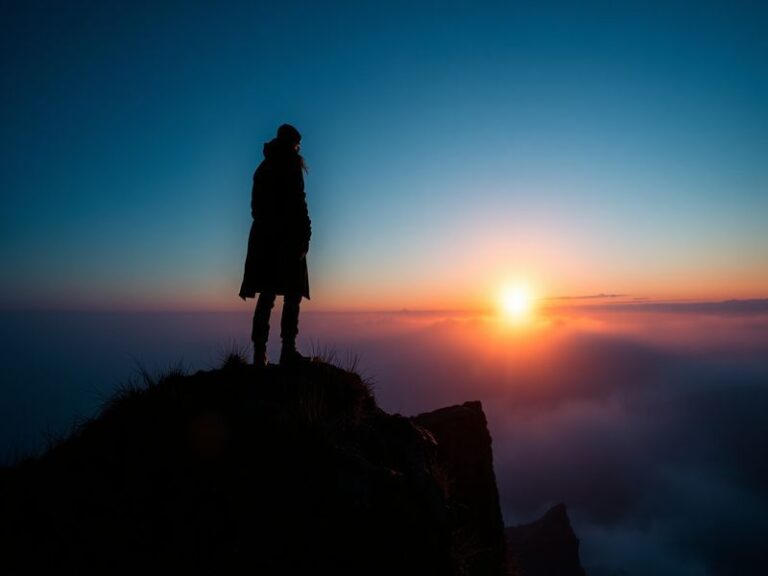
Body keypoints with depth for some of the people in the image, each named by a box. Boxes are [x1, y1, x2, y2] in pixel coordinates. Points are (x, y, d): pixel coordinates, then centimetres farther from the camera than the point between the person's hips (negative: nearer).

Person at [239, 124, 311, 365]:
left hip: (264, 236, 7)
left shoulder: (264, 168, 19)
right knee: (293, 294, -5)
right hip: (287, 237, -7)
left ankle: (260, 353, 4)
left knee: (266, 296, 6)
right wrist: (305, 236, -9)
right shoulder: (290, 166, -3)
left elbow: (256, 206, 16)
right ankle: (288, 350, -11)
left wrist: (266, 223, 16)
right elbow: (297, 203, -12)